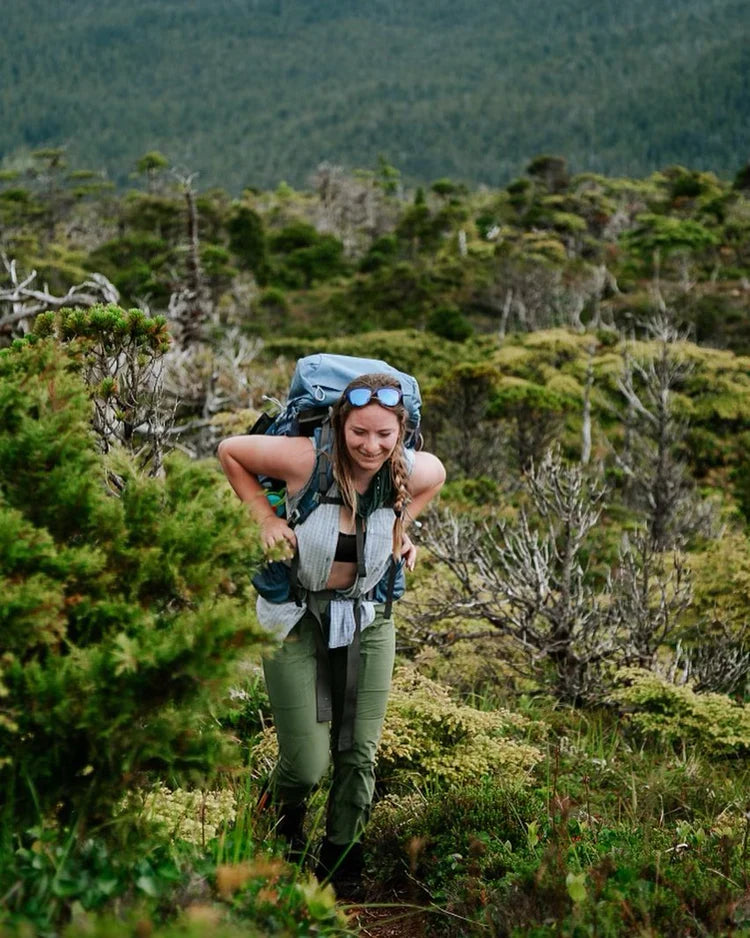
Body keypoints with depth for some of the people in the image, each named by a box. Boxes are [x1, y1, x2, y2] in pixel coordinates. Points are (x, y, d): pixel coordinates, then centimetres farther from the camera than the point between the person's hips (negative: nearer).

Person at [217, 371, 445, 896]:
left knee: (359, 755, 6)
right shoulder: (306, 460, -25)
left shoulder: (417, 473, -14)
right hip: (295, 617, -3)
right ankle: (284, 834, 32)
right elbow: (229, 451, -10)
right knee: (307, 763, -4)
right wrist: (265, 516, -15)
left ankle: (342, 866, 29)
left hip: (367, 619, 3)